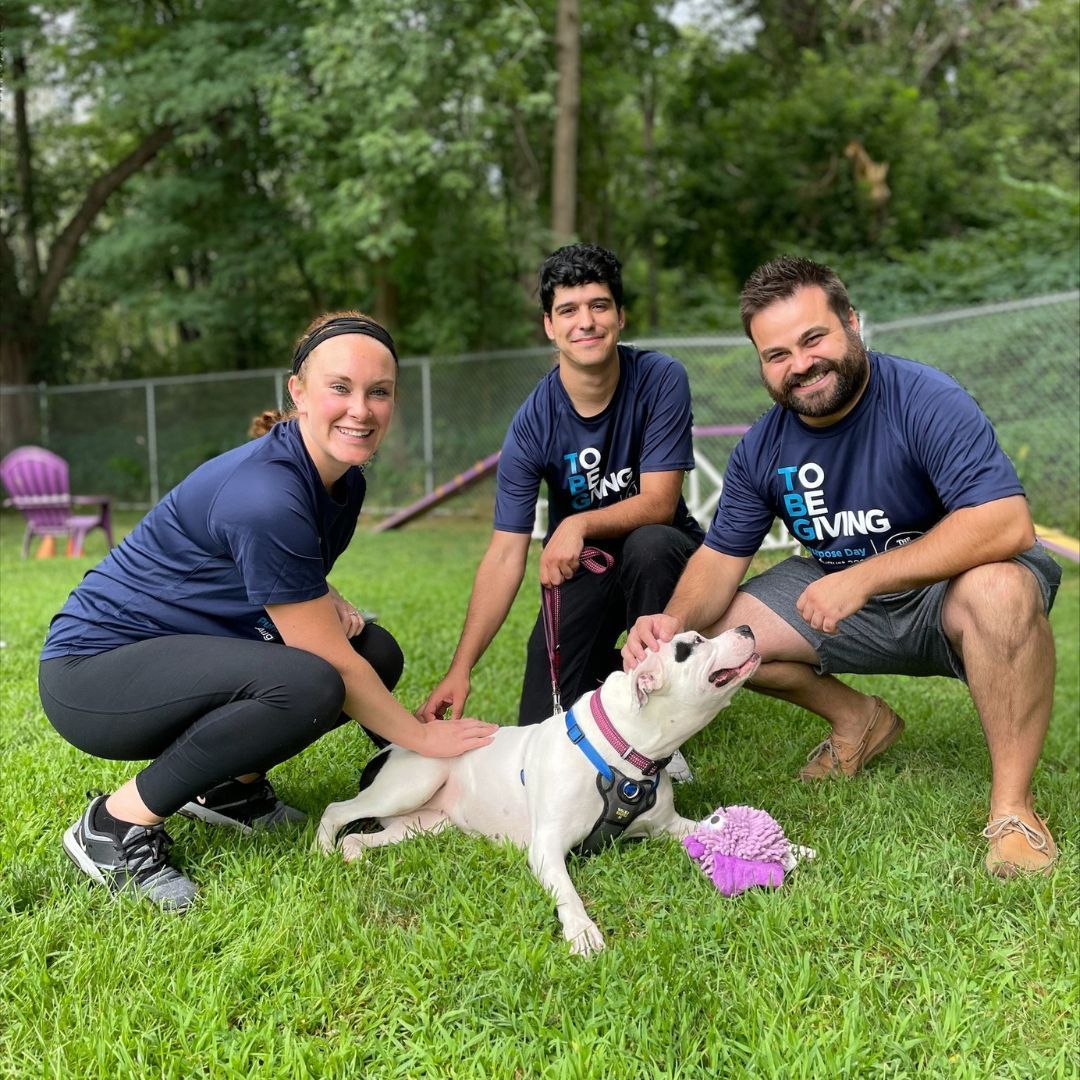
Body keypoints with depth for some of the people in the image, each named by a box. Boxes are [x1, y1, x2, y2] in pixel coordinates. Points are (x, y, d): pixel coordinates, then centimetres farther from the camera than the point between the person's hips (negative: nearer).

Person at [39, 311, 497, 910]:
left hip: (182, 650, 9)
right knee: (305, 685, -32)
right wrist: (422, 737, -11)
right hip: (93, 666, -9)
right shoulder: (265, 495, -28)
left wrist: (326, 602, -4)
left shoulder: (344, 480, 0)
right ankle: (116, 823, -14)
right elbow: (331, 662, -23)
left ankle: (230, 784, 10)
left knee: (378, 653, -2)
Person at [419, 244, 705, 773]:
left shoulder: (660, 379, -19)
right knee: (541, 729, -10)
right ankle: (605, 667, 23)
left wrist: (580, 523, -37)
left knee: (650, 543, -38)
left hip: (659, 552, -1)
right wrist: (460, 669, -26)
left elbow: (659, 502, -19)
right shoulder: (533, 423, -18)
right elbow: (505, 555, -19)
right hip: (580, 568, 1)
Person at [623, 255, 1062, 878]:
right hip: (839, 600, 6)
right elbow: (722, 556, -1)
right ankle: (859, 720, 15)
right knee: (710, 631, -6)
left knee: (1000, 589, -39)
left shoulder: (927, 402, -24)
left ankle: (1013, 805, -22)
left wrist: (863, 577, -38)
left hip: (946, 598, -5)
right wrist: (675, 621, -24)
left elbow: (1008, 523, -34)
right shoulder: (762, 449, -5)